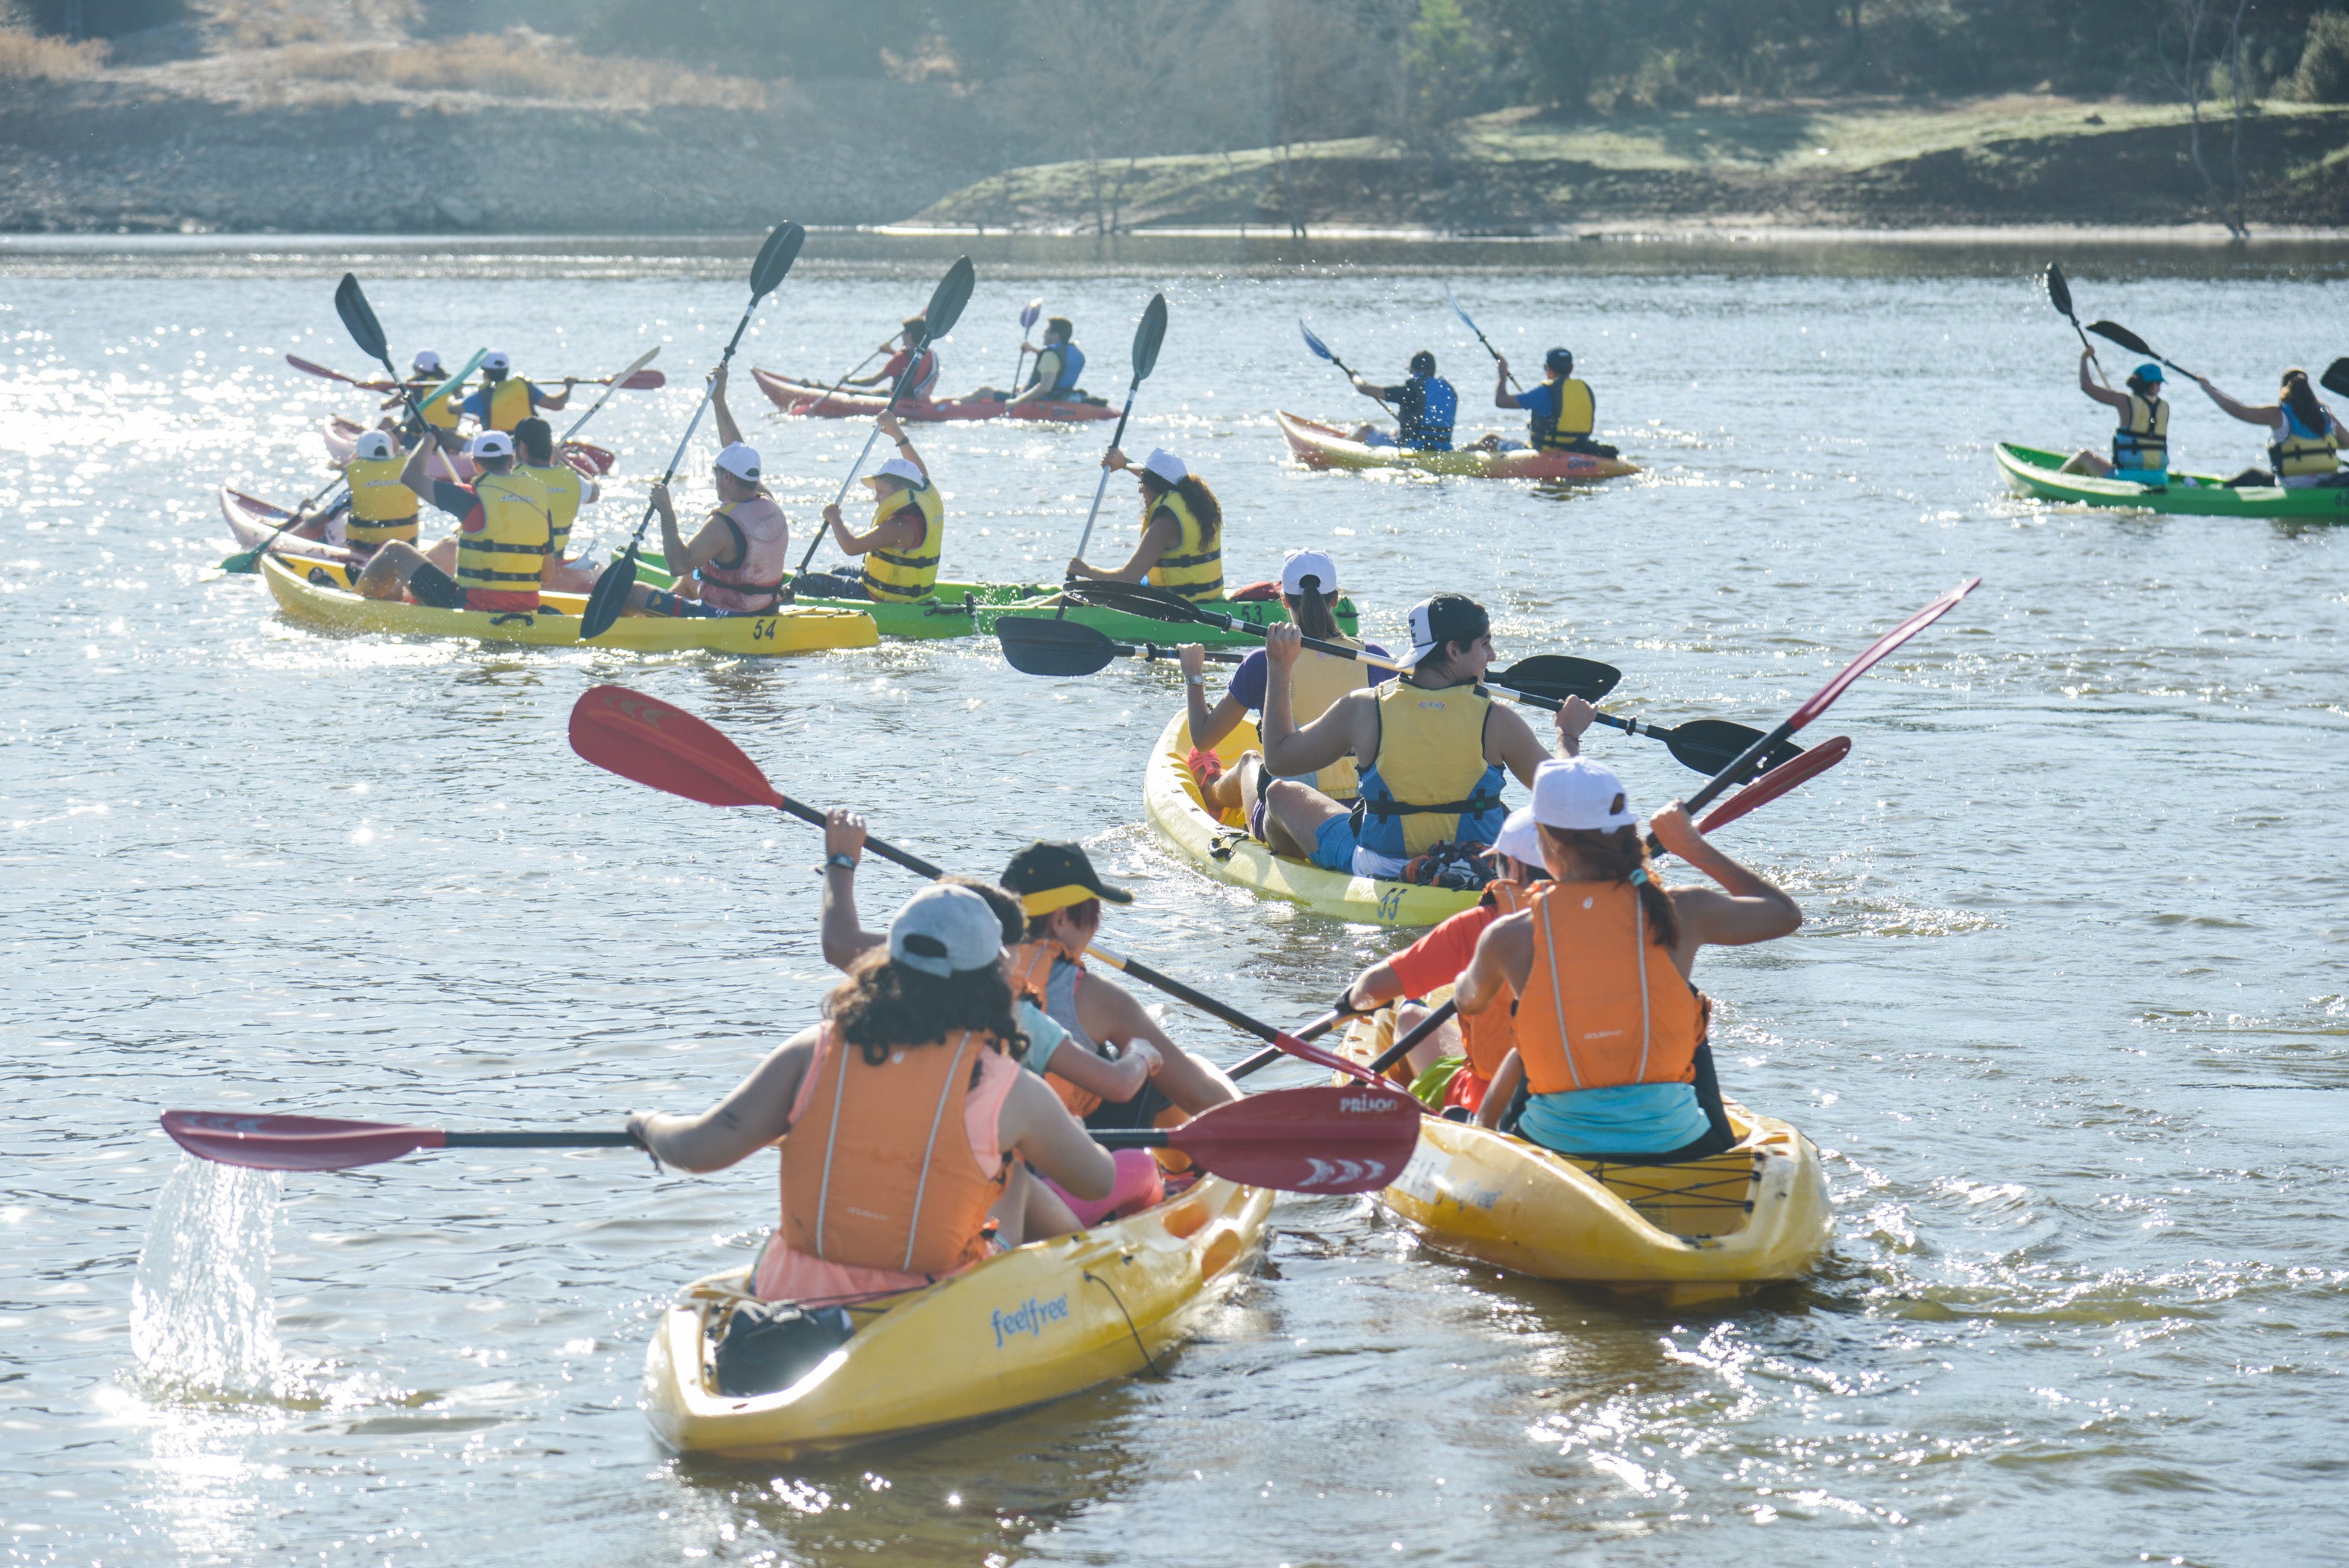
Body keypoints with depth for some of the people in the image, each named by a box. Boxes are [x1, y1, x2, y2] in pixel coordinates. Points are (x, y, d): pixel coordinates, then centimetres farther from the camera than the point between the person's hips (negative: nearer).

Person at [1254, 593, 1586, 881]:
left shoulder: (1363, 710, -15)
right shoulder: (1496, 720, -17)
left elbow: (1278, 759, -2)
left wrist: (1278, 669, 9)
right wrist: (1570, 735, 13)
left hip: (1378, 874, -1)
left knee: (1281, 792, 22)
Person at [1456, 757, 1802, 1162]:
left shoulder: (1509, 937, -7)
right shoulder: (1680, 912, -6)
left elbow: (1468, 1004, 18)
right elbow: (1787, 913, 13)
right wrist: (1696, 848, 22)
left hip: (1556, 1147, 0)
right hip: (1673, 1147, 0)